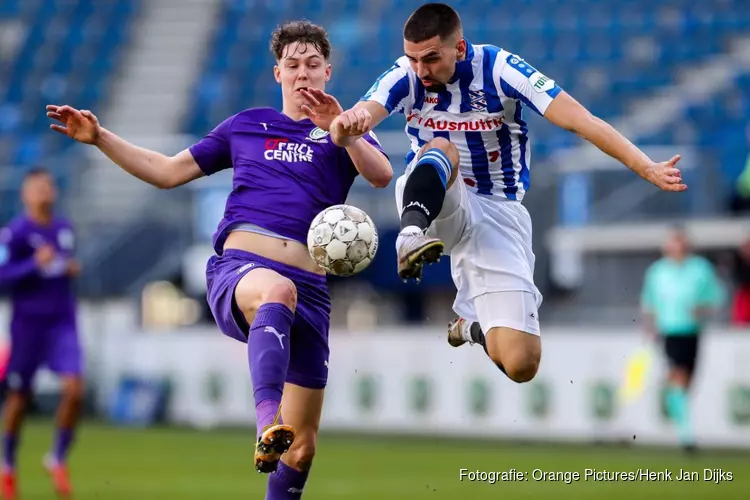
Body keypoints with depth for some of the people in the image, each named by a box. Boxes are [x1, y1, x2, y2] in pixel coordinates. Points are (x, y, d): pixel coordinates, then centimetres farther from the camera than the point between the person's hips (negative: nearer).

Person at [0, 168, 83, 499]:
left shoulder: (65, 229, 10)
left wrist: (72, 269, 5)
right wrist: (34, 265, -24)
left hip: (63, 323, 4)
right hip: (28, 323, -4)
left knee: (74, 390, -13)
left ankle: (57, 460, 5)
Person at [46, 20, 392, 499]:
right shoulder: (248, 125, 22)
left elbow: (382, 175, -5)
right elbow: (168, 171, 26)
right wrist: (100, 137, 18)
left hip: (309, 291, 2)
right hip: (238, 268, -2)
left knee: (302, 448, 2)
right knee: (277, 290, -42)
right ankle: (267, 422, -63)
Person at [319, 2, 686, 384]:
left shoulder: (500, 70, -14)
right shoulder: (405, 77, -9)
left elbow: (582, 122, -20)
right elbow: (353, 126, -26)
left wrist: (648, 169, -30)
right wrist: (346, 127, -53)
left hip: (496, 213, 0)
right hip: (431, 201, 0)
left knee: (520, 365, -10)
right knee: (441, 148, -33)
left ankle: (472, 323, 23)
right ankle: (412, 234, -56)